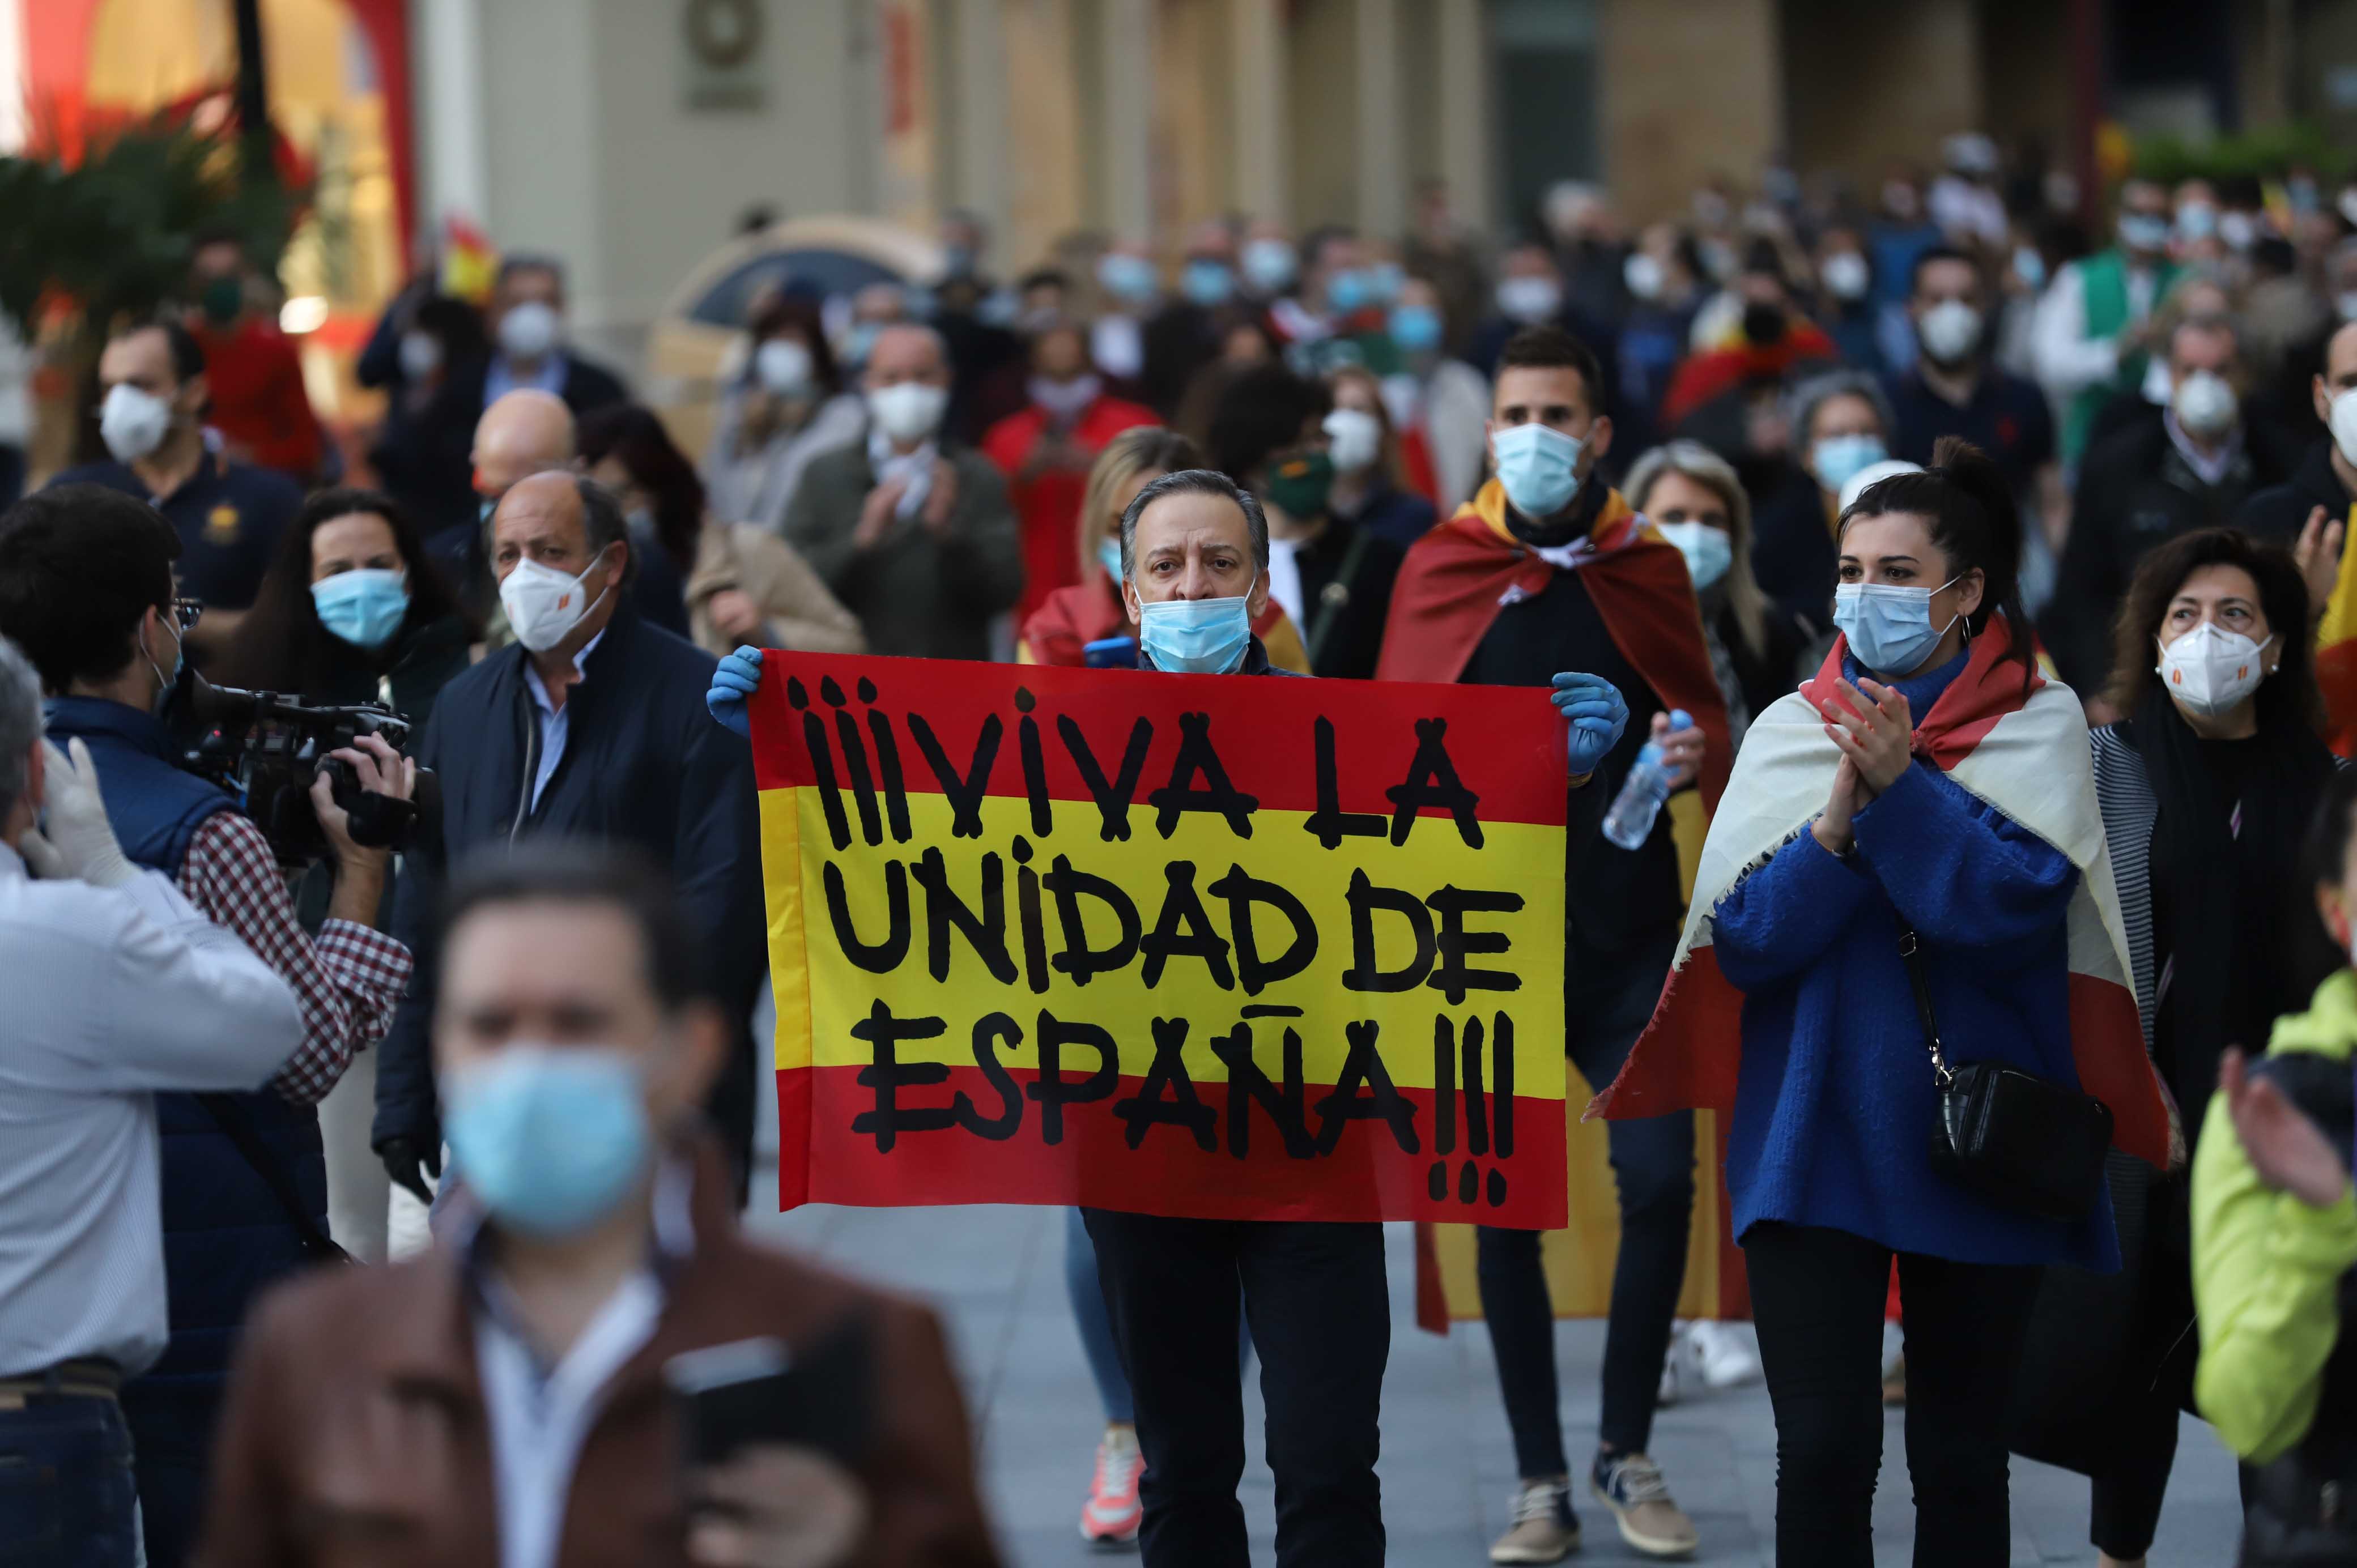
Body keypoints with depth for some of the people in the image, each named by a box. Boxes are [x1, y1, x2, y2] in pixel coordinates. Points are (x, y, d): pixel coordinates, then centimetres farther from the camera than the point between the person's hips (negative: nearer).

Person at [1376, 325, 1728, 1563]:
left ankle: (1627, 1450, 11)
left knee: (1659, 1180, -8)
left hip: (1629, 929, 0)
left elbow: (1708, 719, 12)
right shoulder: (1442, 567, 5)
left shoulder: (1649, 568, 8)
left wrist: (1694, 754, -9)